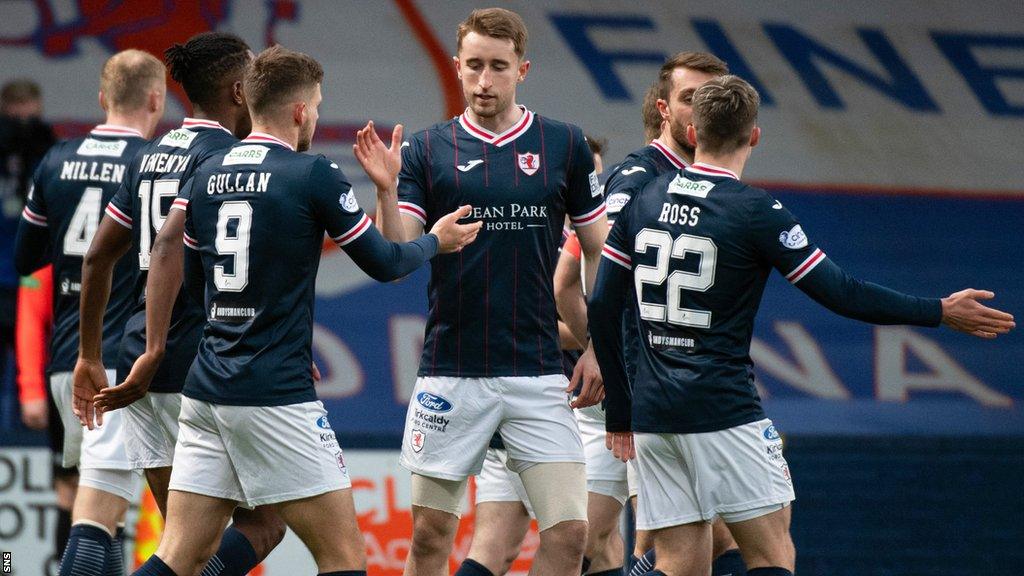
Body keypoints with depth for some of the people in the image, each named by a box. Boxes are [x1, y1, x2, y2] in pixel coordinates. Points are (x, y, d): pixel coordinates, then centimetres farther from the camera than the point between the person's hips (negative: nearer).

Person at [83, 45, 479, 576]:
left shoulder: (207, 174, 9)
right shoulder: (313, 176, -8)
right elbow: (384, 264, 1)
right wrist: (436, 241, 21)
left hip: (205, 392, 7)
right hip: (276, 398, -6)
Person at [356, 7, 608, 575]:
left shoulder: (564, 145, 4)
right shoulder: (426, 150, 2)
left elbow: (601, 252, 10)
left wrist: (598, 347, 2)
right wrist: (386, 190, -21)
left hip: (538, 373, 0)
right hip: (450, 373, 0)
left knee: (569, 530, -9)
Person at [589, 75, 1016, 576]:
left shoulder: (642, 201, 8)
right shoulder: (757, 212, -8)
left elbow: (602, 308, 9)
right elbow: (841, 294, -6)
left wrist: (620, 410, 16)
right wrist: (940, 313, 4)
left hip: (652, 415, 6)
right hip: (724, 413, -6)